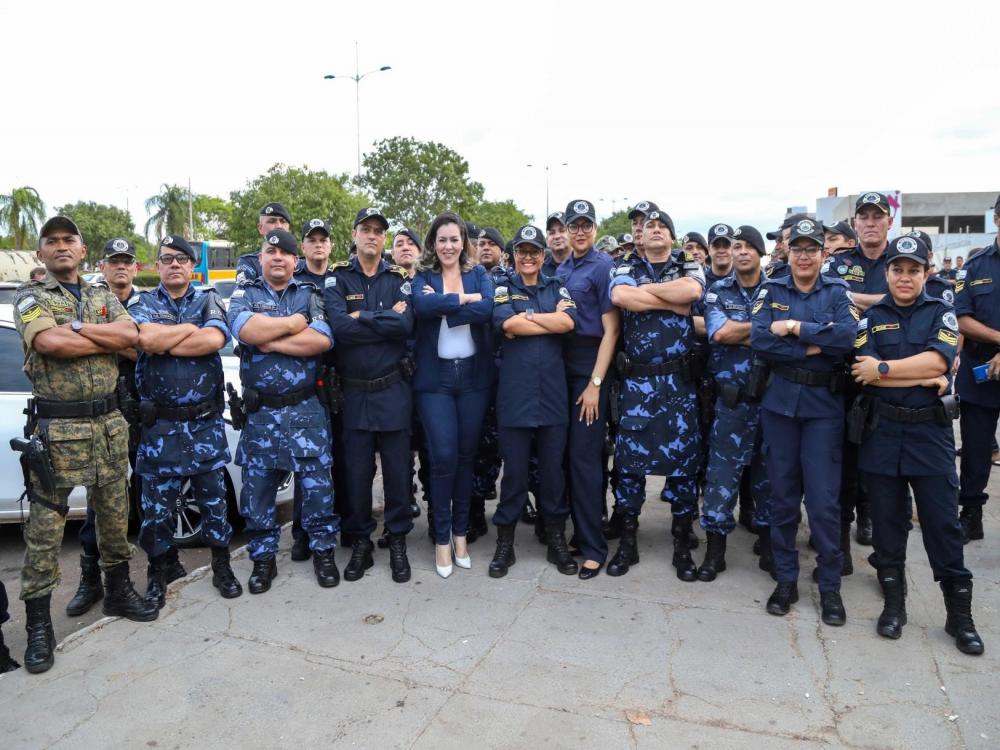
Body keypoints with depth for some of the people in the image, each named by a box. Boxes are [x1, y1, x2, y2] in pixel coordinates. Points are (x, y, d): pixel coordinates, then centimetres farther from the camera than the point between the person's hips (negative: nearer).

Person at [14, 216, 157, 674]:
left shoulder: (104, 298, 13)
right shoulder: (30, 298, 0)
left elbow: (131, 335, -6)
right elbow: (48, 344, -20)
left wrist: (75, 328, -13)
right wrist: (108, 341, -10)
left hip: (109, 423, 4)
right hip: (57, 427, -4)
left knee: (114, 514, 14)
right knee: (45, 525, 1)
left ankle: (118, 591, 30)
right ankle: (38, 624, 12)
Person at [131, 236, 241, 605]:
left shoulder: (209, 301, 6)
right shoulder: (144, 304, 6)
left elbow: (215, 340, -16)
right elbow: (145, 339, -17)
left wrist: (163, 344, -12)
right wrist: (193, 328, -8)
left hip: (207, 422, 0)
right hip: (159, 424, 0)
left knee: (214, 496, 9)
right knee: (157, 503, 8)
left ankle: (221, 566, 24)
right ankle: (157, 573, 26)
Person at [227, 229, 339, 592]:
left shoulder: (311, 294, 6)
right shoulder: (244, 294, 7)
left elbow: (322, 340, -12)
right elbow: (244, 329, -16)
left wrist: (270, 341, -11)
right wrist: (295, 322, -8)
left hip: (306, 410, -1)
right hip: (259, 412, 1)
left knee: (317, 483, 3)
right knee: (257, 487, 9)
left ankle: (322, 550, 20)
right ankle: (263, 558, 25)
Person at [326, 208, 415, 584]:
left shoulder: (399, 278, 5)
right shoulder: (337, 278, 1)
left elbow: (406, 325, -14)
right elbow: (339, 326, -17)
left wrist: (361, 318, -12)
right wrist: (385, 319, -13)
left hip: (393, 390, 1)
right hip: (352, 392, 0)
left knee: (397, 469, 8)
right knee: (356, 471, 9)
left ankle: (398, 541, 25)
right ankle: (360, 542, 26)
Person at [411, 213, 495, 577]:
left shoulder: (479, 274, 8)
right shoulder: (423, 277, 5)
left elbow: (488, 309, -13)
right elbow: (423, 306, -19)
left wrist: (443, 306, -14)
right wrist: (464, 298, -14)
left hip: (474, 374, 2)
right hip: (435, 377, -1)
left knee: (466, 455, 8)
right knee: (443, 456, -6)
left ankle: (461, 531, 23)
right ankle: (441, 537, 10)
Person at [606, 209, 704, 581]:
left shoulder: (689, 266, 10)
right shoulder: (626, 269, 11)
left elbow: (693, 290, -15)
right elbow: (620, 296, -14)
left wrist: (645, 289, -5)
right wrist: (673, 301, -10)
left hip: (679, 379, 0)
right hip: (636, 379, 0)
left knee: (683, 456, 4)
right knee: (629, 456, 4)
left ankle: (682, 543, 19)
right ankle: (627, 541, 17)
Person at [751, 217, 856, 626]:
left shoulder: (837, 292, 4)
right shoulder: (771, 291, 5)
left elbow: (847, 336, -14)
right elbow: (759, 340, -11)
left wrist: (796, 327, -14)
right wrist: (813, 348, -15)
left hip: (823, 404, -1)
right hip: (780, 401, 1)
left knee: (823, 499, -2)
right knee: (782, 495, 8)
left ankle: (830, 586, 15)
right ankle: (786, 579, 22)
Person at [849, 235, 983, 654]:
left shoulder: (941, 314, 6)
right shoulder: (870, 317, 6)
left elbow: (936, 360, -13)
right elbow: (861, 372, -9)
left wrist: (883, 369, -13)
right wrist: (924, 379, -11)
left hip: (930, 431, -1)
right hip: (881, 431, 1)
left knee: (943, 522, 2)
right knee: (887, 520, 9)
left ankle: (959, 612, 16)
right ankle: (893, 602, 23)